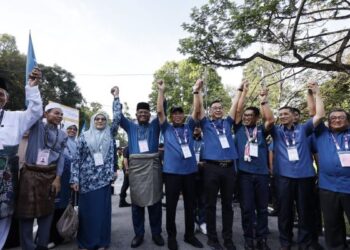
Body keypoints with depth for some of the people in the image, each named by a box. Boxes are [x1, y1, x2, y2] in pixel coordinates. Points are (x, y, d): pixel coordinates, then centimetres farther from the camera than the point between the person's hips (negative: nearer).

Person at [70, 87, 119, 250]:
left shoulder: (109, 134, 6)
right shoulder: (84, 136, 4)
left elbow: (117, 118, -3)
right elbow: (76, 159, 3)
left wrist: (116, 97, -4)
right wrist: (74, 179, -3)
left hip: (104, 179, 1)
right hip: (87, 179, 0)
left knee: (103, 210, 6)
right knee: (86, 211, 7)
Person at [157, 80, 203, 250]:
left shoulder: (189, 127, 12)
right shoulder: (167, 129, 6)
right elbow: (159, 111, -4)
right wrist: (161, 91, -7)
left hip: (190, 171, 3)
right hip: (172, 171, -2)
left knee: (190, 205, 13)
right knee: (171, 205, 7)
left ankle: (189, 234, 29)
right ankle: (171, 236, 24)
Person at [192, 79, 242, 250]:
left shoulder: (227, 123, 17)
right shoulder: (206, 124, 9)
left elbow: (235, 105, 17)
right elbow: (197, 109, -3)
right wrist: (197, 91, -10)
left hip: (229, 167, 3)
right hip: (212, 167, -3)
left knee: (227, 204, 11)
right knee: (211, 204, 5)